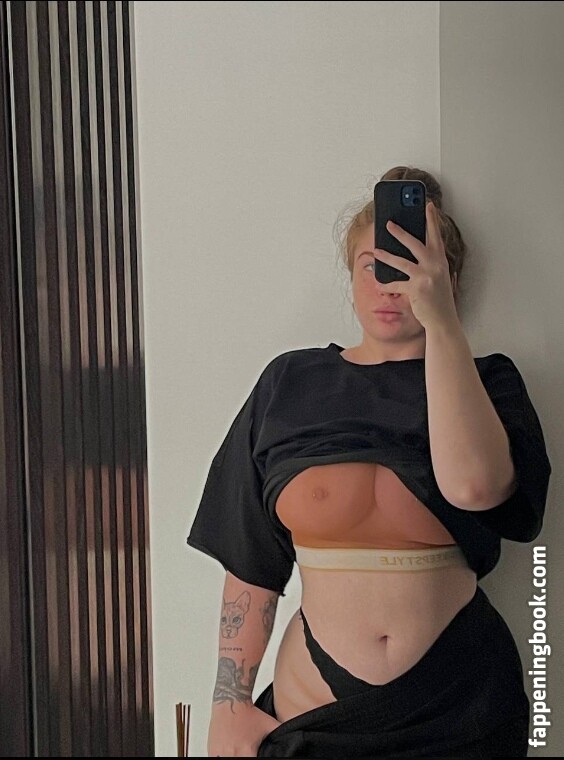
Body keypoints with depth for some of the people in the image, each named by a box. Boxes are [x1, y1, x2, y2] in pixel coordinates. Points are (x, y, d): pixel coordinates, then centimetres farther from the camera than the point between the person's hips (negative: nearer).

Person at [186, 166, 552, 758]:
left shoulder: (484, 384, -1)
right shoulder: (289, 385, 1)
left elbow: (472, 484, -24)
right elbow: (250, 563, 1)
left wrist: (441, 321, -24)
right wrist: (230, 704, -3)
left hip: (457, 707, 0)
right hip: (312, 705, 1)